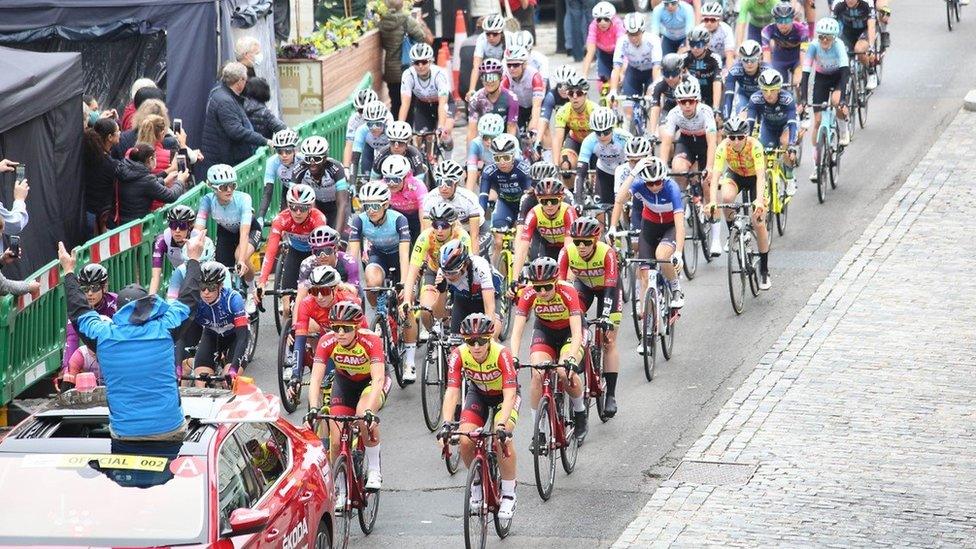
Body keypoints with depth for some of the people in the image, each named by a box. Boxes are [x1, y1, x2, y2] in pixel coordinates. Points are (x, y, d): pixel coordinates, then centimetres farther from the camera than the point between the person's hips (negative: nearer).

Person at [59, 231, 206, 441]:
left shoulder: (103, 335, -5)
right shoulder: (164, 329, -6)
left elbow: (78, 312, 15)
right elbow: (188, 299, 12)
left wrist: (69, 271, 30)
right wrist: (194, 258, 27)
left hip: (124, 433, 0)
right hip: (170, 430, 0)